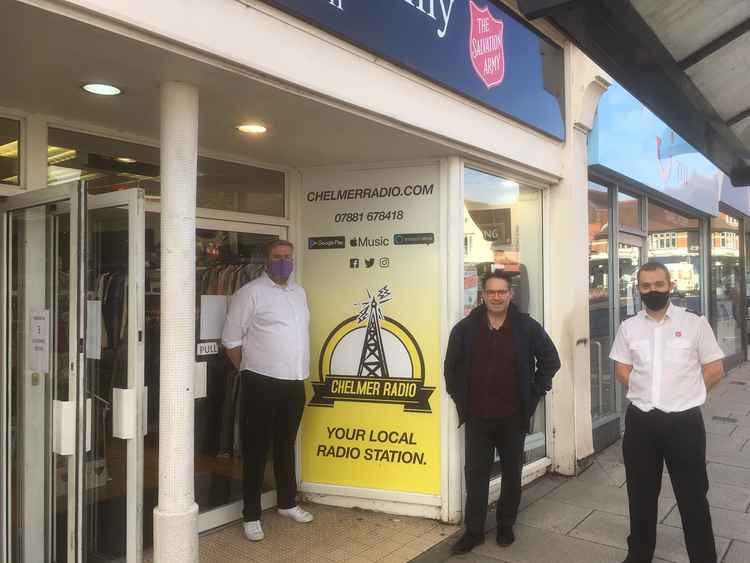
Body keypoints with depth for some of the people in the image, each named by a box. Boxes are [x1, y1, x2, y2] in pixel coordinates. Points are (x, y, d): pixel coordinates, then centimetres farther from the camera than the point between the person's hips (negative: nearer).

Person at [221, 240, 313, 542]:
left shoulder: (299, 292, 12)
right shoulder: (250, 293, -9)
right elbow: (231, 339, -6)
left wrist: (299, 370, 15)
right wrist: (249, 370, 1)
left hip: (294, 382, 6)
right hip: (262, 384, -6)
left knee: (286, 446, 19)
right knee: (256, 450, 5)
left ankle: (287, 503, 35)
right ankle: (252, 515, 17)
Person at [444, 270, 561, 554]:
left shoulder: (528, 327, -6)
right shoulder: (465, 328, -3)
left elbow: (550, 360, 4)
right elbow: (452, 366, 8)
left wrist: (534, 394, 0)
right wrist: (460, 399, 4)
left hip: (513, 417, 0)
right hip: (477, 417, 1)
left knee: (512, 474, 14)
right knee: (475, 474, 7)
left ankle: (506, 526, 32)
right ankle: (473, 530, 20)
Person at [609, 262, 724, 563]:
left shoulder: (695, 323, -4)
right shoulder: (628, 327, 3)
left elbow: (715, 370, 0)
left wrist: (683, 394, 0)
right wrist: (648, 393, 0)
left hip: (684, 421, -3)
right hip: (640, 421, 3)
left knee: (693, 496, 9)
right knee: (641, 494, 16)